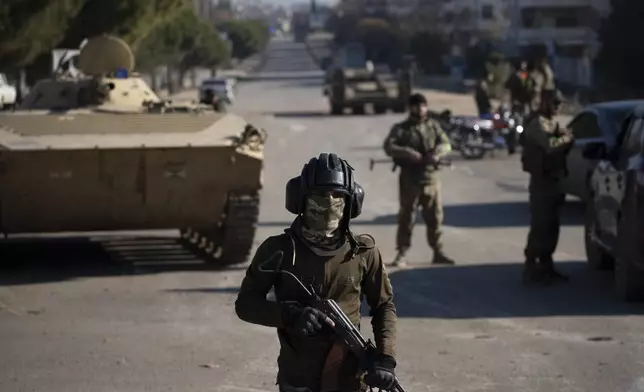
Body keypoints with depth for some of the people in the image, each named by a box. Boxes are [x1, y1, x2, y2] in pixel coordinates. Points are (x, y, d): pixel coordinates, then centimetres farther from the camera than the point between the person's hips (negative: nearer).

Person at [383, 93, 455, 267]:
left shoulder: (433, 126, 10)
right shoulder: (401, 129, 0)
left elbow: (446, 144, 3)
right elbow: (389, 147, -12)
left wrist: (437, 153, -20)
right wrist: (408, 153, -27)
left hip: (431, 178, 3)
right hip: (410, 179, -3)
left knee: (435, 216, 7)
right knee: (406, 217, -1)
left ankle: (438, 252, 15)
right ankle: (402, 253, 3)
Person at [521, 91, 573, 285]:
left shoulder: (554, 124, 18)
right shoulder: (537, 124, -12)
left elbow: (562, 149, 14)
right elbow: (549, 145, -29)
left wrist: (565, 139, -5)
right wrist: (566, 139, -13)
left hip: (555, 179, 9)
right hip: (542, 181, -9)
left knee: (552, 226, 12)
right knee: (540, 226, -10)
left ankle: (545, 265, 20)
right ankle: (531, 268, -8)